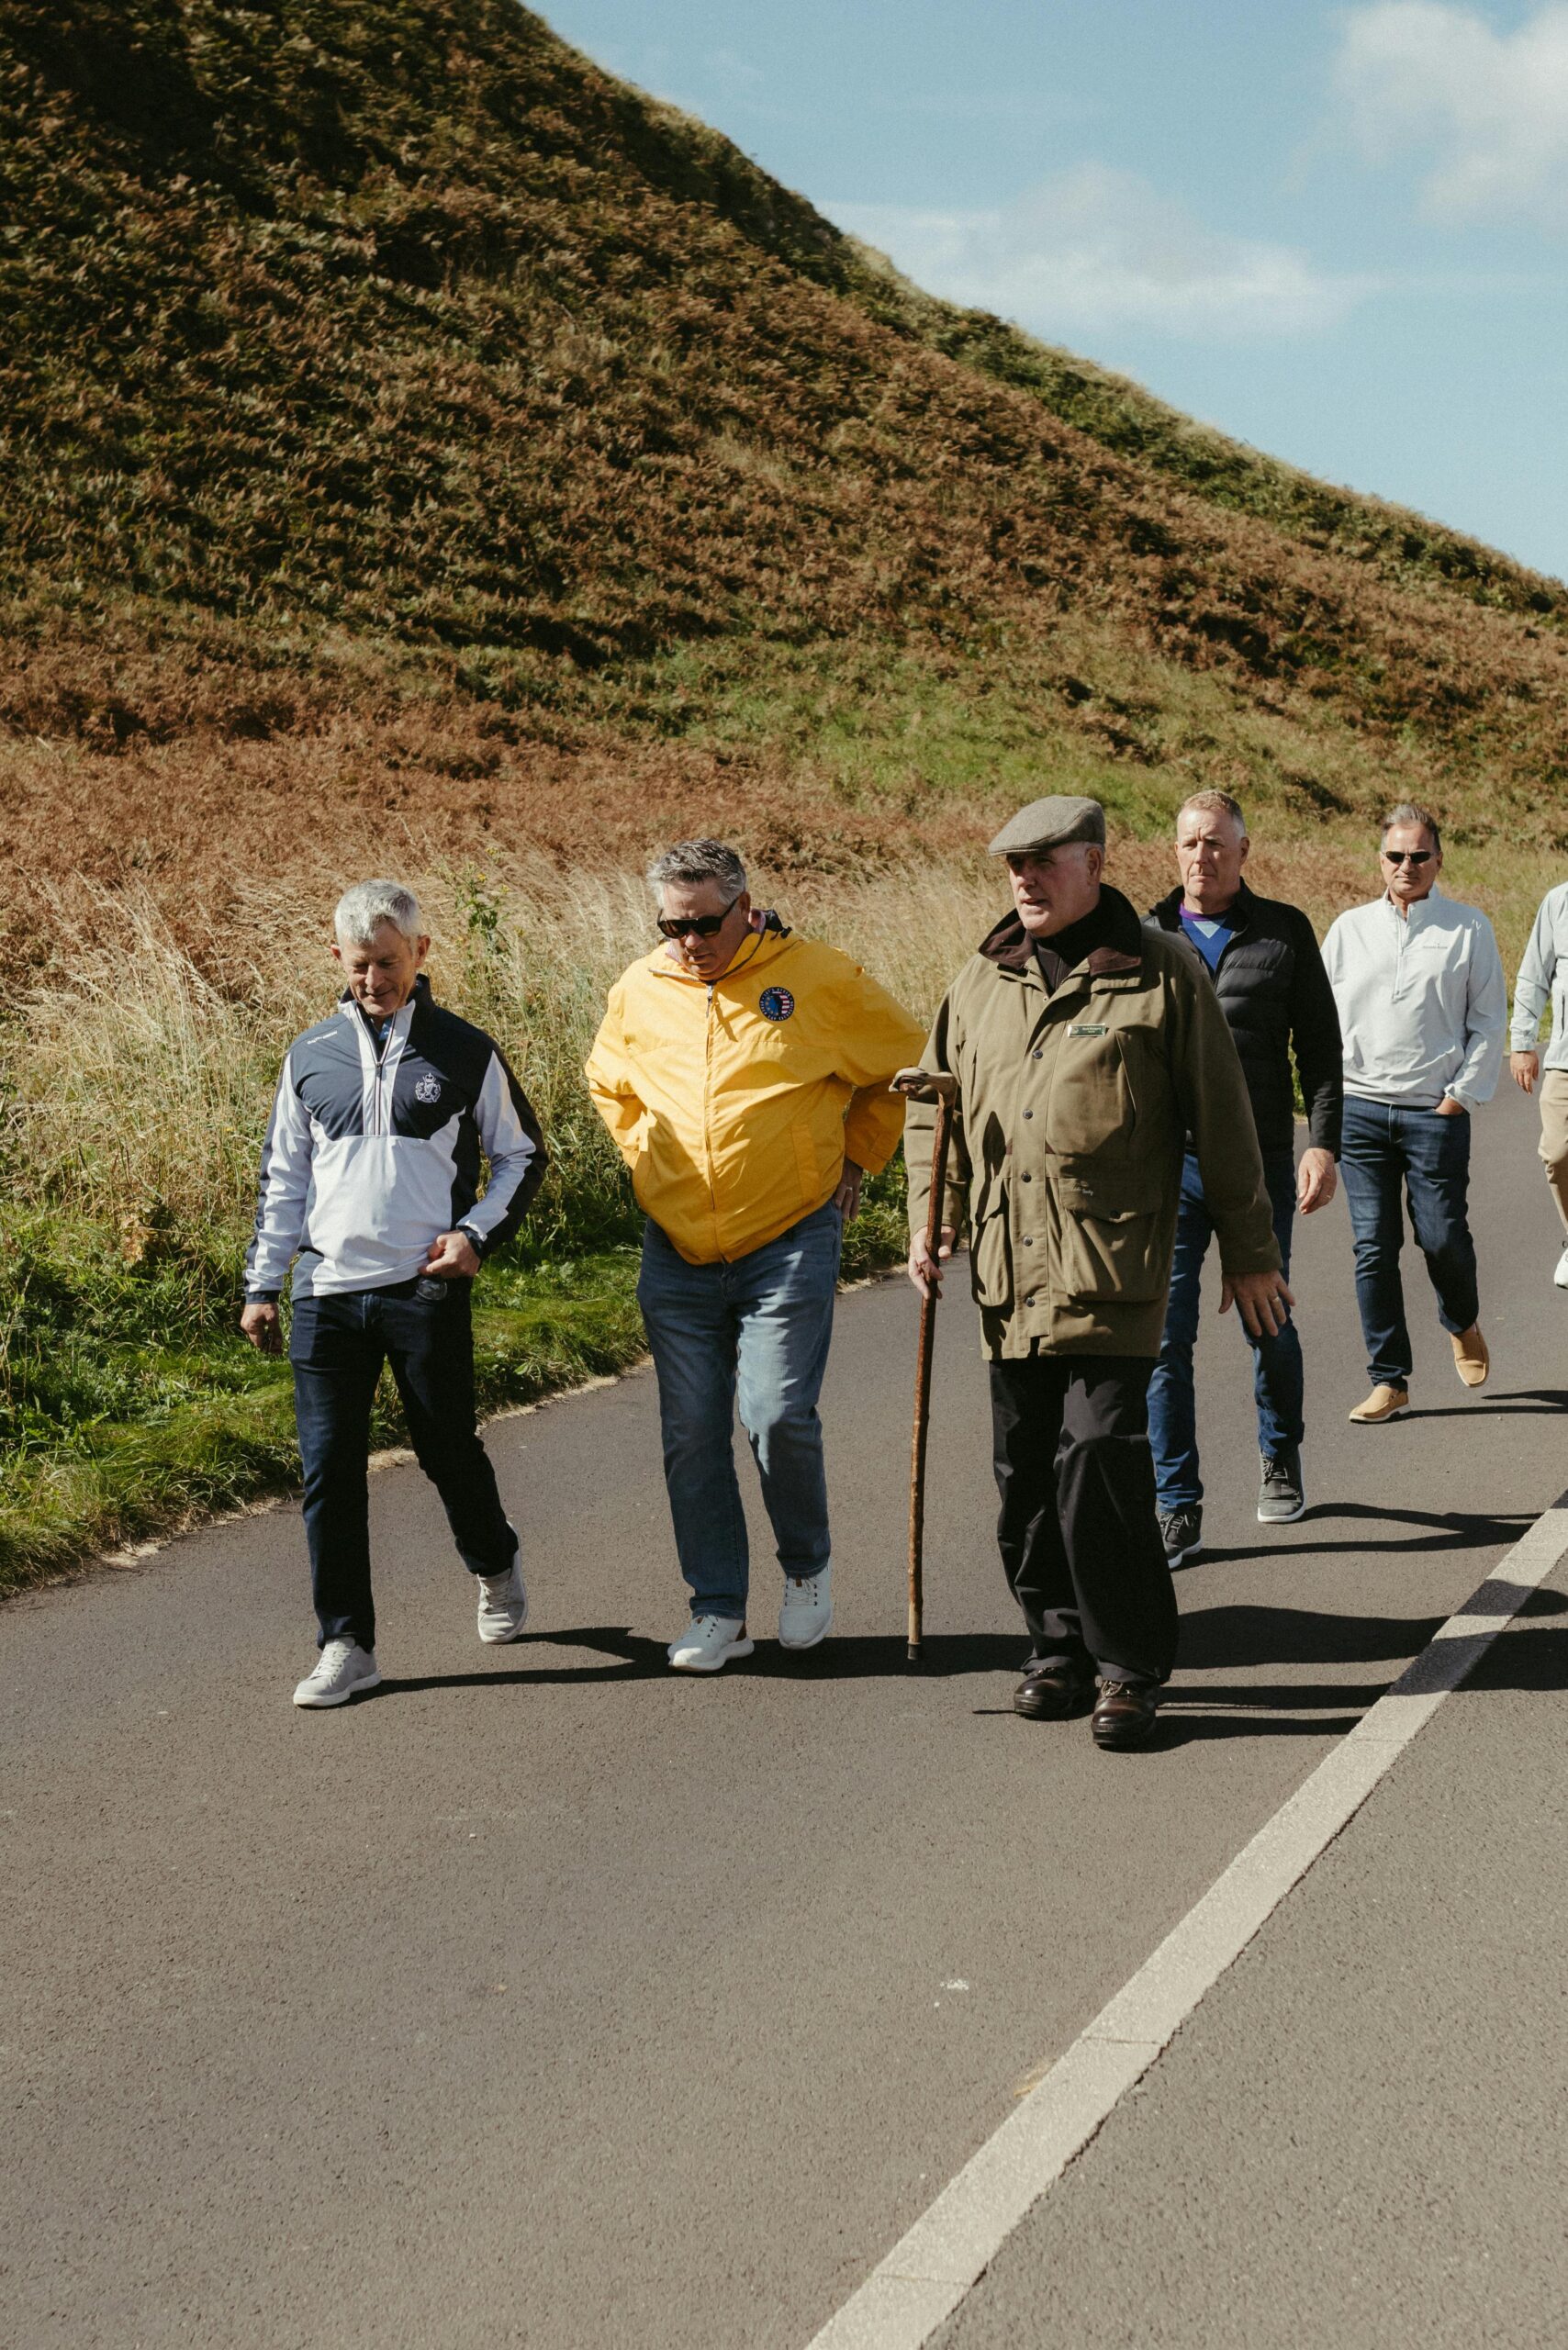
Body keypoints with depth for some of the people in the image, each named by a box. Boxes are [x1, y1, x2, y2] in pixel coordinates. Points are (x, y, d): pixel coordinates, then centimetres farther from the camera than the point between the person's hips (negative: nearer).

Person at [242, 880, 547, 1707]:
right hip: (327, 1295, 2)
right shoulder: (310, 1056, 8)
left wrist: (476, 1232, -5)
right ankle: (346, 1646, 9)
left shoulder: (465, 1052, 1)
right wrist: (263, 1284, 12)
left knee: (447, 1448, 8)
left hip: (427, 1291, -2)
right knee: (329, 1469, -1)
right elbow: (283, 1179, 15)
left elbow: (521, 1156, 10)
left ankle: (494, 1565, 39)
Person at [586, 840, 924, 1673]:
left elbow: (906, 1064, 8)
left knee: (777, 1415, -13)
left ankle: (807, 1565, 14)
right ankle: (717, 1610, 16)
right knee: (691, 1434, 4)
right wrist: (648, 1161, 13)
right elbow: (607, 1084, 25)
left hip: (789, 1244, -4)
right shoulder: (637, 992, 4)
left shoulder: (819, 978, -6)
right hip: (676, 1253, 4)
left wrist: (854, 1159, 6)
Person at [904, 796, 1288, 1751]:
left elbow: (1222, 1122, 2)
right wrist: (930, 1224, 7)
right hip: (1009, 1275, 5)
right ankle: (1061, 1648, 24)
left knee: (1100, 1462, -11)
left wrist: (1250, 1253, 3)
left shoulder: (1161, 974, -1)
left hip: (1113, 1274, -5)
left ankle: (1131, 1667, 3)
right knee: (1026, 1475, 9)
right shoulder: (979, 983, 13)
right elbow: (934, 1110, 20)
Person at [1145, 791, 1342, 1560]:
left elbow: (1319, 1045, 5)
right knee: (1164, 1338, -4)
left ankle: (1281, 1456, 39)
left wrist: (1323, 1143, -4)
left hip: (1259, 1165, 0)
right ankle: (1177, 1508, 5)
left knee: (1268, 1325, 12)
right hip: (1166, 1168, 0)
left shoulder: (1284, 932, 4)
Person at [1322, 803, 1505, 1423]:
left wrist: (1463, 1093, -3)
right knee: (1373, 1245, -1)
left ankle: (1462, 1325, 32)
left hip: (1435, 1112, -2)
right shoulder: (1349, 928, 11)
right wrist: (1333, 1087, 4)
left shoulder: (1469, 929, 5)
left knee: (1441, 1237, -2)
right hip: (1360, 1109, 2)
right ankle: (1389, 1380, 6)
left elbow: (1488, 1020, 5)